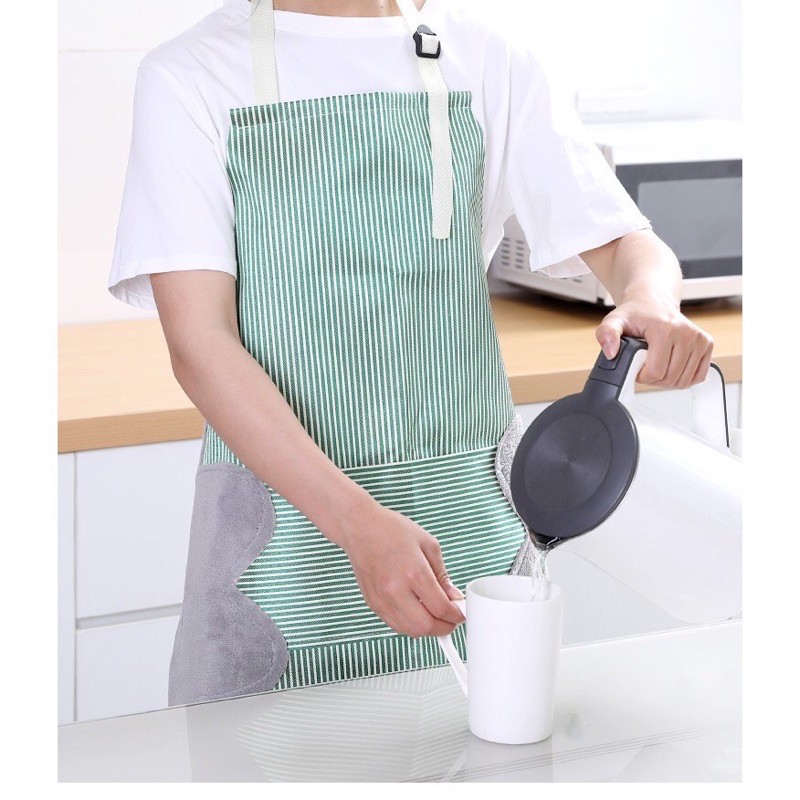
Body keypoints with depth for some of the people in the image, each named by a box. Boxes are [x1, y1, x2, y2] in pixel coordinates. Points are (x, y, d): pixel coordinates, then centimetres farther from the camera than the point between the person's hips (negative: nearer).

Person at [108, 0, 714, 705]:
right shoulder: (190, 74, -3)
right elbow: (198, 344, -13)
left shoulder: (484, 57, 7)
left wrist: (652, 301, -19)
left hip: (470, 526, 3)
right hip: (284, 529, -2)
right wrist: (359, 523, -26)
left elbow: (627, 243, 6)